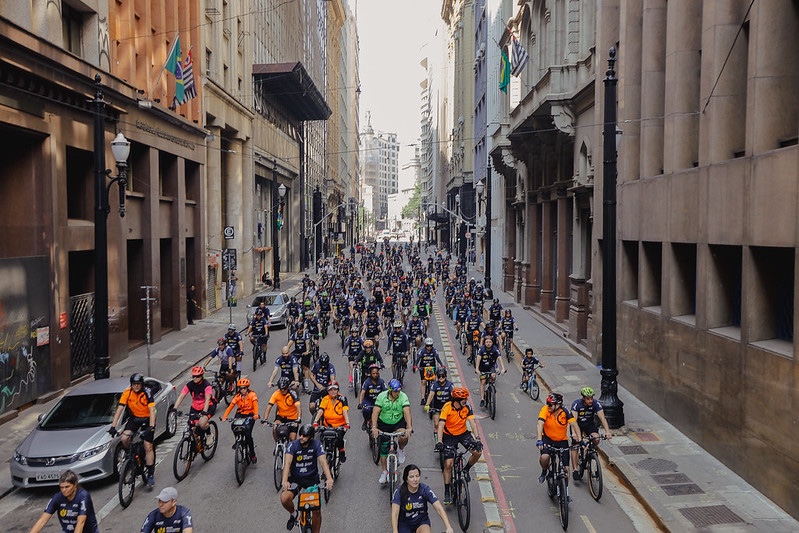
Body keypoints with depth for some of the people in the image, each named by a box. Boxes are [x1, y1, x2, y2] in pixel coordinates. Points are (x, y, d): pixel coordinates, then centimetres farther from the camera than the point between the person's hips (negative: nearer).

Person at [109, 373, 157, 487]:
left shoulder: (147, 392, -23)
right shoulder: (127, 393, -15)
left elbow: (152, 410, -28)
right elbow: (119, 409, -17)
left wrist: (151, 426, -39)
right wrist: (113, 426, -24)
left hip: (147, 419, -3)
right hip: (134, 418, 3)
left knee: (148, 447, -7)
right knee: (124, 438, -22)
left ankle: (151, 475, 3)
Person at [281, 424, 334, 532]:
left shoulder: (316, 445, -13)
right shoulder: (293, 445, -15)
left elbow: (323, 461, -25)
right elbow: (287, 463, -27)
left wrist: (329, 478, -42)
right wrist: (284, 481, -44)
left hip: (312, 479, 0)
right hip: (295, 478, 0)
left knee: (316, 510, -8)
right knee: (284, 499, -26)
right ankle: (293, 513, 7)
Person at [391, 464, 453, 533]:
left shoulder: (425, 489, -17)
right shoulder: (399, 491, -20)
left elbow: (439, 509, -23)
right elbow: (394, 514, -25)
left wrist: (448, 527, -36)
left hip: (422, 522, 0)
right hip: (404, 524, 0)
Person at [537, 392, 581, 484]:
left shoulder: (565, 412, -22)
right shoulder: (545, 410, -23)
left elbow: (574, 424, -28)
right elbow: (540, 424, -33)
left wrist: (580, 440, -41)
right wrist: (539, 440, -46)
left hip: (562, 440, 1)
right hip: (547, 438, -1)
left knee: (566, 469, -3)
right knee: (544, 457, -28)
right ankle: (544, 471, 7)